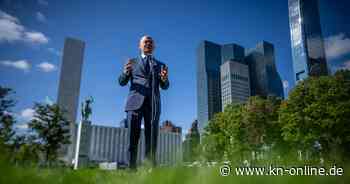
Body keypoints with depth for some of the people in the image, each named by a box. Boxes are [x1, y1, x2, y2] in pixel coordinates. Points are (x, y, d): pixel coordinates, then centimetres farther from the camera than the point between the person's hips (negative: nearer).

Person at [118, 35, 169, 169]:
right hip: (135, 101, -1)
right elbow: (122, 82, 11)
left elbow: (165, 86, 12)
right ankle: (132, 167, -7)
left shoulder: (160, 65, 21)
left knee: (152, 137, -5)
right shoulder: (133, 62, 20)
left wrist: (164, 79, -13)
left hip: (153, 103, 1)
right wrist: (126, 71, -12)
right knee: (133, 136, -7)